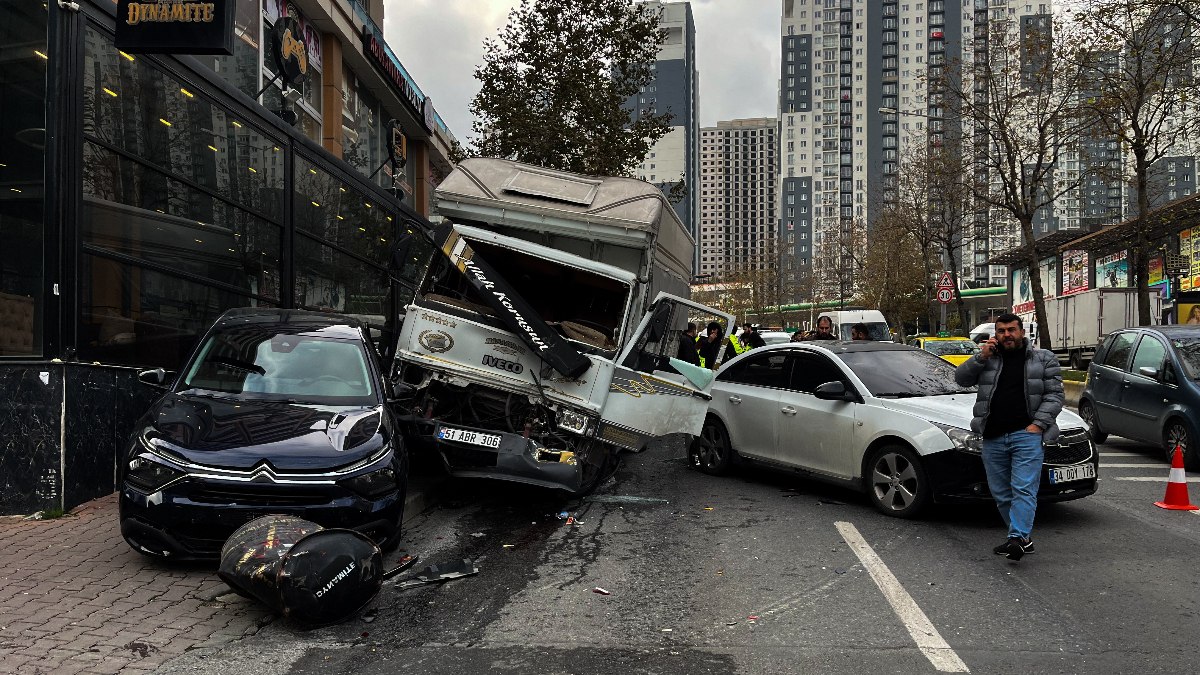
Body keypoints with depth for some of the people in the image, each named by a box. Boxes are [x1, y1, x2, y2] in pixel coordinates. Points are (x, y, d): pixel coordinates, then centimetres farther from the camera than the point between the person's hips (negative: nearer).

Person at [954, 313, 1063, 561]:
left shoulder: (1044, 359, 8)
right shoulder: (988, 358, 15)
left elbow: (1054, 394, 3)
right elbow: (961, 378, 7)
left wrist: (1039, 423, -9)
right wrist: (981, 357, -6)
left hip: (1026, 435, -4)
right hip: (993, 438, 4)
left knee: (1024, 489, -13)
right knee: (1000, 493, 7)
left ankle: (1017, 538, -19)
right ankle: (1024, 539, 19)